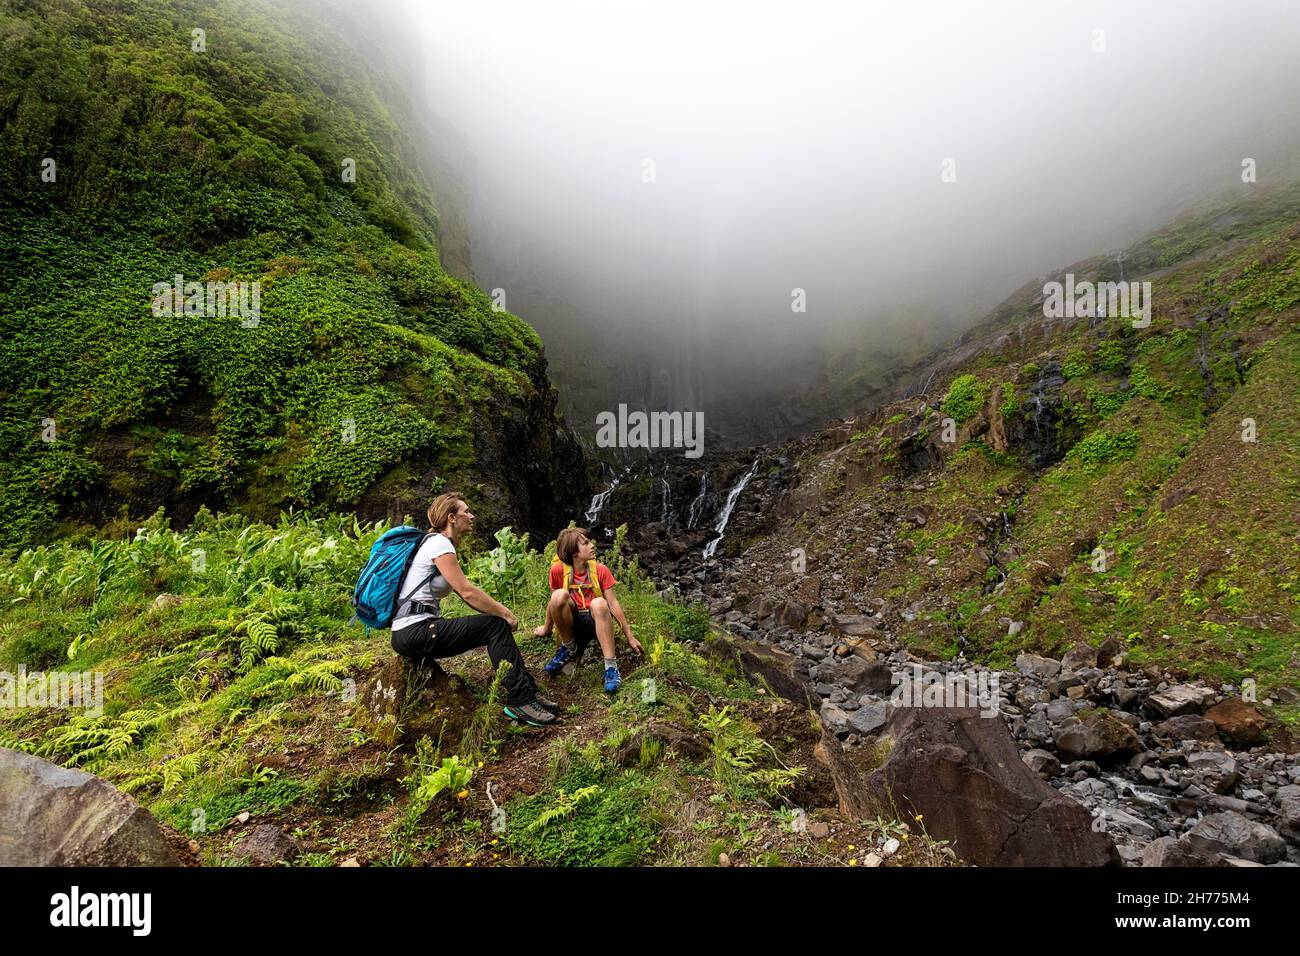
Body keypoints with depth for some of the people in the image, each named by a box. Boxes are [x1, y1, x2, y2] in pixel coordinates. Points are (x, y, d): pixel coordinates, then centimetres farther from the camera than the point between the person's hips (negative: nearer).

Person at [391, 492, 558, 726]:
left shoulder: (440, 543, 19)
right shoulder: (439, 543, -12)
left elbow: (465, 592, 17)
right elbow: (467, 592, -18)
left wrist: (502, 611, 6)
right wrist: (505, 614, -7)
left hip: (415, 632, 10)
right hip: (414, 631, -10)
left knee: (498, 624, 7)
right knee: (496, 625, -10)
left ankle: (528, 692, 8)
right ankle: (519, 700, -9)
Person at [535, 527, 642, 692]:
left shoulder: (600, 570, -7)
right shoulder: (558, 570, -9)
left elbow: (613, 603, -5)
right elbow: (553, 601, 6)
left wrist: (630, 636, -5)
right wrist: (547, 628, 19)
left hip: (595, 621, 0)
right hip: (572, 621, 0)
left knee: (599, 603, -35)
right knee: (559, 595, -30)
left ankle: (611, 666, -32)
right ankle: (568, 648, -7)